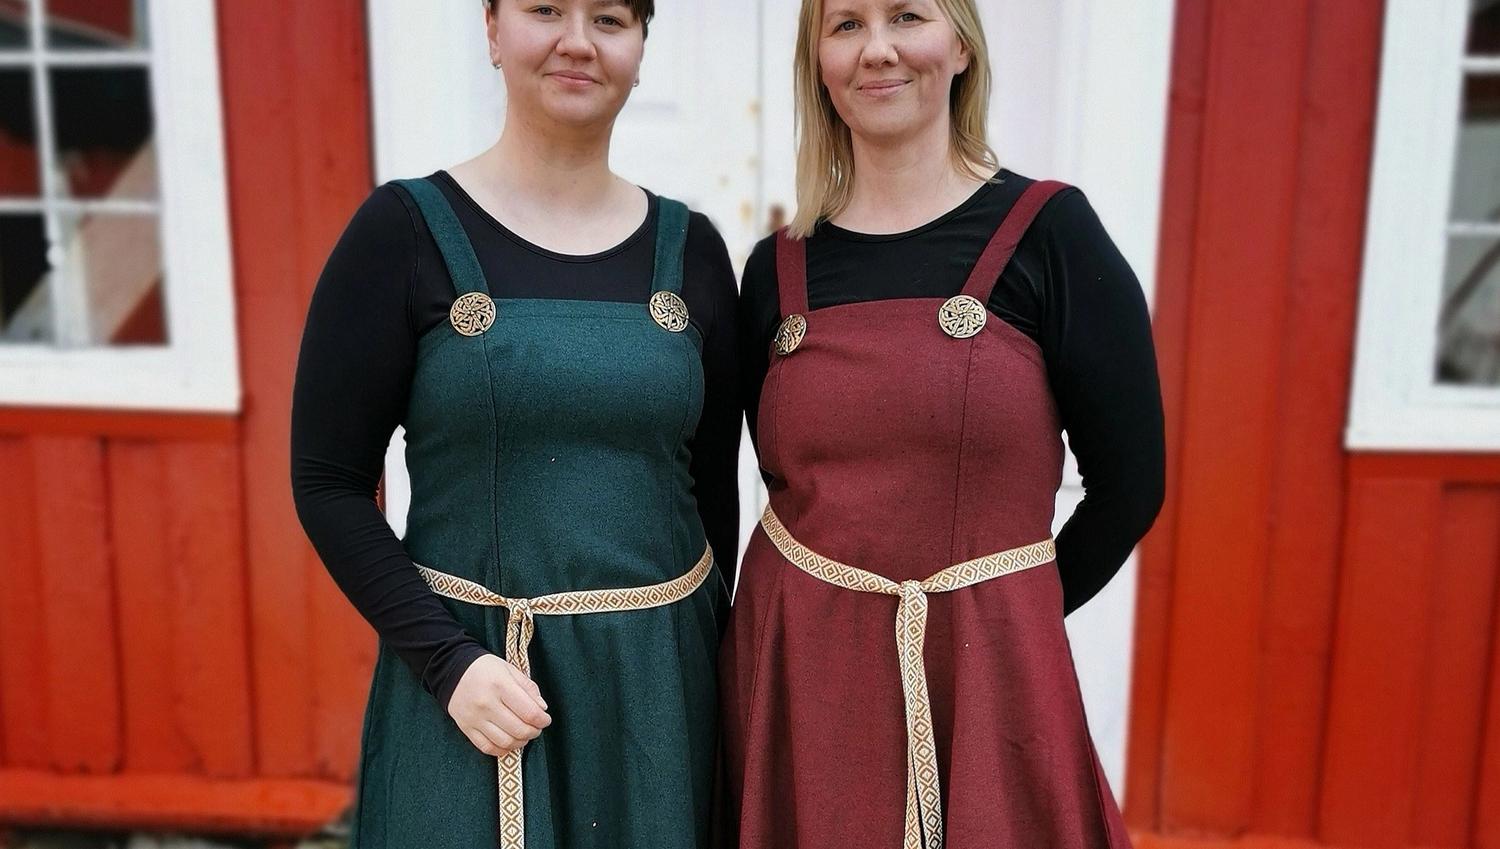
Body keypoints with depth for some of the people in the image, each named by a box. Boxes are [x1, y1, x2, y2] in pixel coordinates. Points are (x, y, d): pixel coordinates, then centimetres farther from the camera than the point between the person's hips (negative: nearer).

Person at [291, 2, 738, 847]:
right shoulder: (406, 229, -6)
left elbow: (715, 488, 8)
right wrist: (448, 660, -14)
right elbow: (329, 483, -6)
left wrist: (711, 660, 7)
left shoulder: (691, 247, 2)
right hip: (473, 674, -2)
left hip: (660, 678, 3)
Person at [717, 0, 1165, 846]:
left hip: (988, 676, -2)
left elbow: (1129, 482, -2)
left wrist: (1005, 610, 5)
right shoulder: (778, 268, 3)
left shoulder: (1048, 230, -6)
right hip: (796, 677, 3)